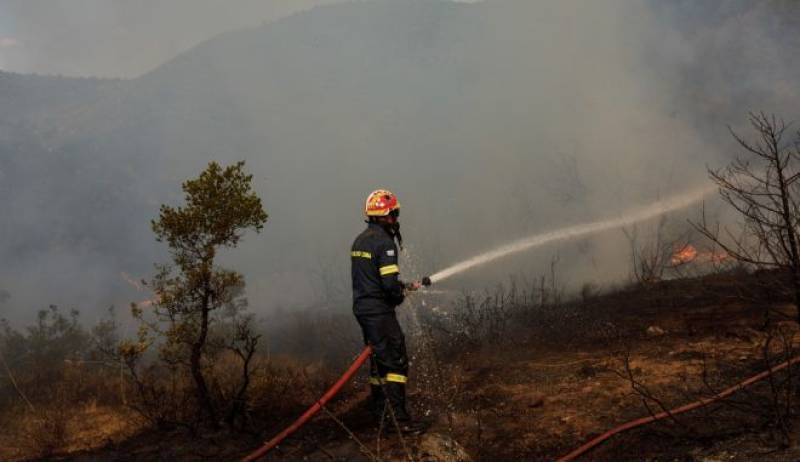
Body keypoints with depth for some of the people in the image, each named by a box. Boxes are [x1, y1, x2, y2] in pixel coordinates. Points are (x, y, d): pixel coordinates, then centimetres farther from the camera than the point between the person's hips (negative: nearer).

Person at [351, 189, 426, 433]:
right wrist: (401, 294, -1)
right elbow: (390, 283, -22)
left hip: (362, 309, 10)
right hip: (379, 311, -10)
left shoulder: (360, 240, 14)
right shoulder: (384, 241, -16)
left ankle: (379, 410, 25)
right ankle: (398, 416, -12)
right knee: (396, 361, -8)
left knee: (379, 359, 18)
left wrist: (405, 285, 18)